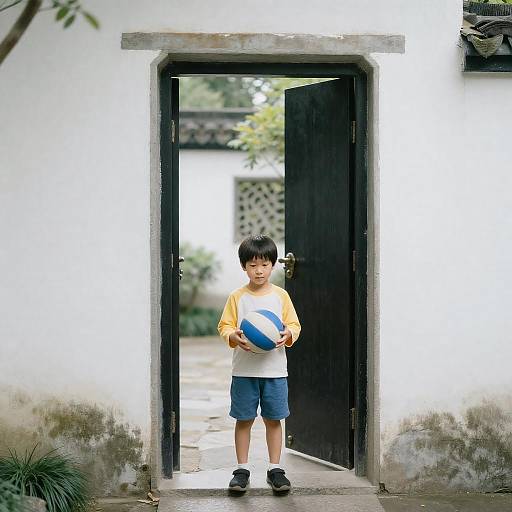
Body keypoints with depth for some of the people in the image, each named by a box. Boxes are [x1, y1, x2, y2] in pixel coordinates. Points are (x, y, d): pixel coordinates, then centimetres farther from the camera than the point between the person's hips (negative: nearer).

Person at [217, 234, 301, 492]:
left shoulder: (281, 295, 3)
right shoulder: (237, 297, 1)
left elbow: (294, 325, 5)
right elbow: (224, 326, 2)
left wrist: (288, 334, -16)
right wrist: (234, 336, -19)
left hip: (274, 369, 0)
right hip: (244, 370, 0)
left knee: (273, 420, 6)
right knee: (243, 420, 5)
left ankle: (275, 469, 16)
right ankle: (242, 469, 16)